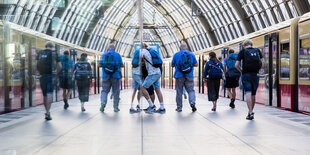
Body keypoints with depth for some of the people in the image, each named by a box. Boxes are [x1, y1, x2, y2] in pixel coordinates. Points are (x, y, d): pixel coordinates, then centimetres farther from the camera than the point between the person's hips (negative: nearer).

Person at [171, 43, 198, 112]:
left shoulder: (176, 54, 1)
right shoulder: (191, 54, 5)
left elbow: (172, 65, 8)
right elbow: (196, 64, 7)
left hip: (179, 76, -1)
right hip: (189, 76, 1)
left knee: (179, 92, 7)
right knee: (191, 90, 7)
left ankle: (179, 107, 10)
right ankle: (192, 102, -18)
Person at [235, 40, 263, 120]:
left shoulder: (243, 51, 2)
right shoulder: (257, 50, 10)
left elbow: (236, 65, -4)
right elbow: (261, 63, 6)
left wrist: (241, 71, 12)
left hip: (246, 74, -3)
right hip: (255, 75, 3)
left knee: (248, 93, -9)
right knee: (253, 94, 11)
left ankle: (251, 112, -20)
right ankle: (250, 112, 20)